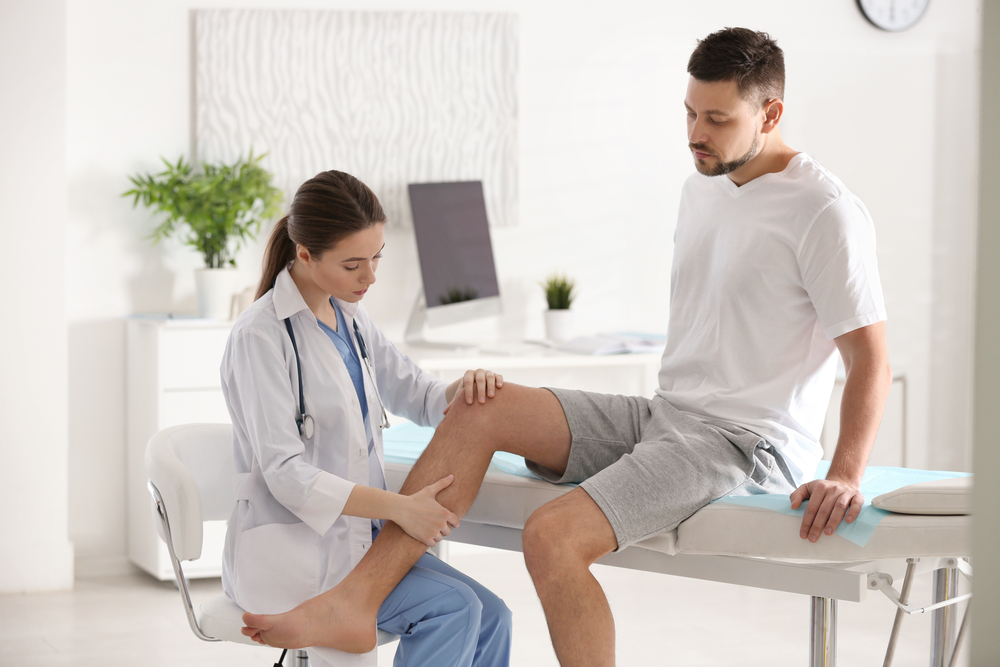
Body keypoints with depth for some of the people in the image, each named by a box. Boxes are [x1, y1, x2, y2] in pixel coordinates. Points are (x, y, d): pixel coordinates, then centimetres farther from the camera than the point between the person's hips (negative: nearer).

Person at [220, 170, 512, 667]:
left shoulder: (349, 319, 11)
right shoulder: (261, 336, -13)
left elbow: (418, 396, 20)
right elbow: (285, 474, -18)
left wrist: (465, 387, -4)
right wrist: (397, 507, -25)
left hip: (357, 534, 8)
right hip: (290, 548, -7)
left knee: (490, 619, -12)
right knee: (452, 608, -24)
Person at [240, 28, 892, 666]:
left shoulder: (825, 211, -12)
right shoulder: (702, 189, 14)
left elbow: (872, 358, -14)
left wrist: (846, 475, -25)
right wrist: (658, 417, 12)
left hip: (747, 445, -8)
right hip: (664, 415, 9)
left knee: (553, 536, -27)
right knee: (478, 407, -6)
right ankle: (357, 601, -13)